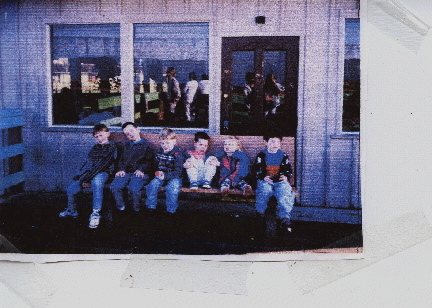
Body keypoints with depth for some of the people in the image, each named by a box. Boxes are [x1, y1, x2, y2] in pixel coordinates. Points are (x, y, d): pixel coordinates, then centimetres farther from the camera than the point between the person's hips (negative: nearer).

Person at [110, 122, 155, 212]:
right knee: (114, 186, -25)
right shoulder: (124, 145, 27)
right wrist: (121, 169, 1)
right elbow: (120, 160, 21)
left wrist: (141, 169, -14)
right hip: (126, 172, 4)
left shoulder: (147, 145, 10)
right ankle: (121, 208, -10)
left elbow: (149, 161, 3)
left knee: (134, 188, -34)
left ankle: (137, 210, -12)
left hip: (140, 173, -4)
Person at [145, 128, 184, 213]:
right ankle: (151, 207, -10)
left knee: (173, 186, -34)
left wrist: (165, 176, -29)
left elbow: (178, 171, -16)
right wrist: (157, 172, -1)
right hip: (160, 176, 5)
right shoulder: (159, 151, 8)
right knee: (153, 184, -24)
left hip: (174, 177, -4)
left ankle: (171, 210, -20)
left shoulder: (177, 154, -10)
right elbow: (155, 165, 20)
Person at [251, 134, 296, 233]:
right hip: (265, 180, -1)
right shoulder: (261, 155, 9)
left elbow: (289, 170, 18)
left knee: (285, 192, -32)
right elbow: (255, 170, 5)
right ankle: (260, 213, -13)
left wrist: (286, 176, -6)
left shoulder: (283, 156, 15)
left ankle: (285, 219, -35)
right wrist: (263, 177, -13)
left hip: (280, 181, 1)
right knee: (265, 190, -36)